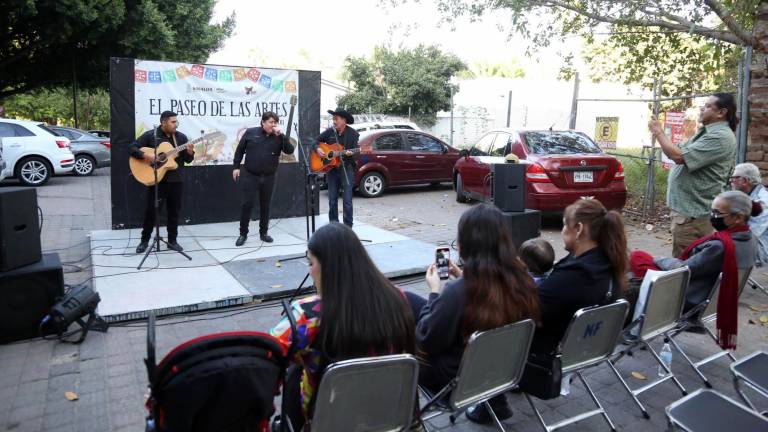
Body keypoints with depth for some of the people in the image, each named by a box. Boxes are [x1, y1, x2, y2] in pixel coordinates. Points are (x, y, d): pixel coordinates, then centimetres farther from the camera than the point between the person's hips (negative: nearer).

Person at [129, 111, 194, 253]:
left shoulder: (181, 137, 7)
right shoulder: (150, 135, -4)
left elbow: (188, 160, 8)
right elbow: (131, 147, -6)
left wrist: (190, 153, -15)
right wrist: (145, 155, -22)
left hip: (175, 180, 3)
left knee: (174, 210, 8)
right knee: (150, 210, 3)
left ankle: (172, 240, 18)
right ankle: (144, 240, 16)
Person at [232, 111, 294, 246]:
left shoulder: (279, 137, 2)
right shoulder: (250, 132, -1)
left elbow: (290, 150, -12)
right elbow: (239, 150, 5)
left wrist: (281, 135, -18)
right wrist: (236, 167, 1)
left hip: (268, 177, 2)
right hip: (249, 175, -2)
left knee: (265, 205, 10)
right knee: (246, 204, -2)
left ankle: (263, 233, 23)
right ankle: (243, 233, 9)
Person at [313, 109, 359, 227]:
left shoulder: (353, 134, -4)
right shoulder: (329, 132, 5)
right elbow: (316, 141, 15)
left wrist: (350, 153, -29)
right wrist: (317, 149, -5)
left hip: (347, 168, -3)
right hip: (331, 168, 4)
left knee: (347, 200, -5)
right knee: (332, 200, 8)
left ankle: (348, 226, 3)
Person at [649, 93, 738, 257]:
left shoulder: (720, 137, -18)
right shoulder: (708, 132, 16)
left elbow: (679, 156, -25)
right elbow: (678, 152, 18)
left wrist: (659, 133, -12)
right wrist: (660, 134, 1)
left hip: (694, 214, -10)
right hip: (686, 207, 10)